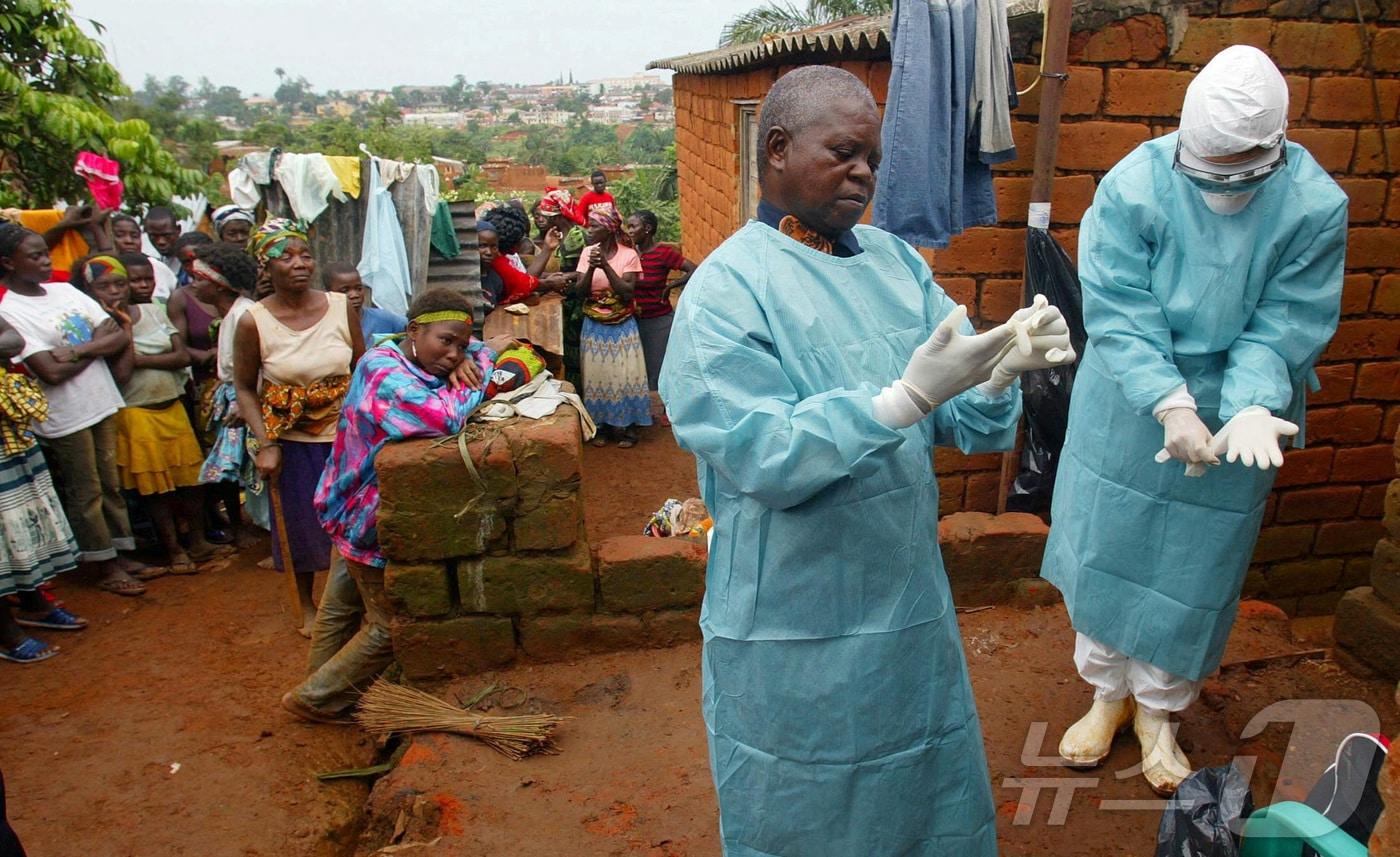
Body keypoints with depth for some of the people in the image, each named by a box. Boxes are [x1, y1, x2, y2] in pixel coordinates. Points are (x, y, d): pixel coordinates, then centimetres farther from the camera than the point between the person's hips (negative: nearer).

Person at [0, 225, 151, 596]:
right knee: (85, 494, 6)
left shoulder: (66, 291, 6)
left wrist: (76, 349, -14)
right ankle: (105, 568, 17)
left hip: (103, 404, 6)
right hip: (65, 418, -6)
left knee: (111, 485, 15)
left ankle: (120, 554, 27)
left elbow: (120, 336, 1)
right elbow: (52, 372, -20)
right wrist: (96, 345, -9)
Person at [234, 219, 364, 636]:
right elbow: (245, 388, -4)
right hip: (290, 440, -1)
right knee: (301, 523, 13)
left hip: (344, 433, 2)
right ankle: (307, 605, 36)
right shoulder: (253, 322, -13)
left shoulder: (342, 308, -7)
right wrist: (264, 443, -13)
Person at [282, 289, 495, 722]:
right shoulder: (383, 371, -26)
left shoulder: (423, 365, 0)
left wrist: (473, 359, -12)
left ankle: (320, 685, 44)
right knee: (391, 625, 3)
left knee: (343, 604, 25)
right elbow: (443, 417, -43)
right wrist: (474, 384, -23)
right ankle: (315, 699, 19)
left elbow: (485, 352, 13)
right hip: (372, 522, -9)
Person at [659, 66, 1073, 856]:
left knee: (931, 790, 24)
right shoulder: (728, 289, -14)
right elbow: (763, 458, -23)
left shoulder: (896, 261, 3)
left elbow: (960, 423, 1)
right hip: (801, 629, -6)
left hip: (913, 600, 6)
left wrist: (1003, 370, -20)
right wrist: (908, 396, -31)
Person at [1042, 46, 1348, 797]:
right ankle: (1107, 693, 33)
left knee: (1196, 567, 10)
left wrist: (1249, 408, -30)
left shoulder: (1316, 207, -15)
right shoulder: (1134, 186, -18)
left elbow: (1283, 330, -12)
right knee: (1106, 548, 10)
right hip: (1130, 406, 0)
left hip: (1237, 411, 1)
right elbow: (1118, 314, -18)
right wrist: (1170, 404, -29)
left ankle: (1158, 710, 33)